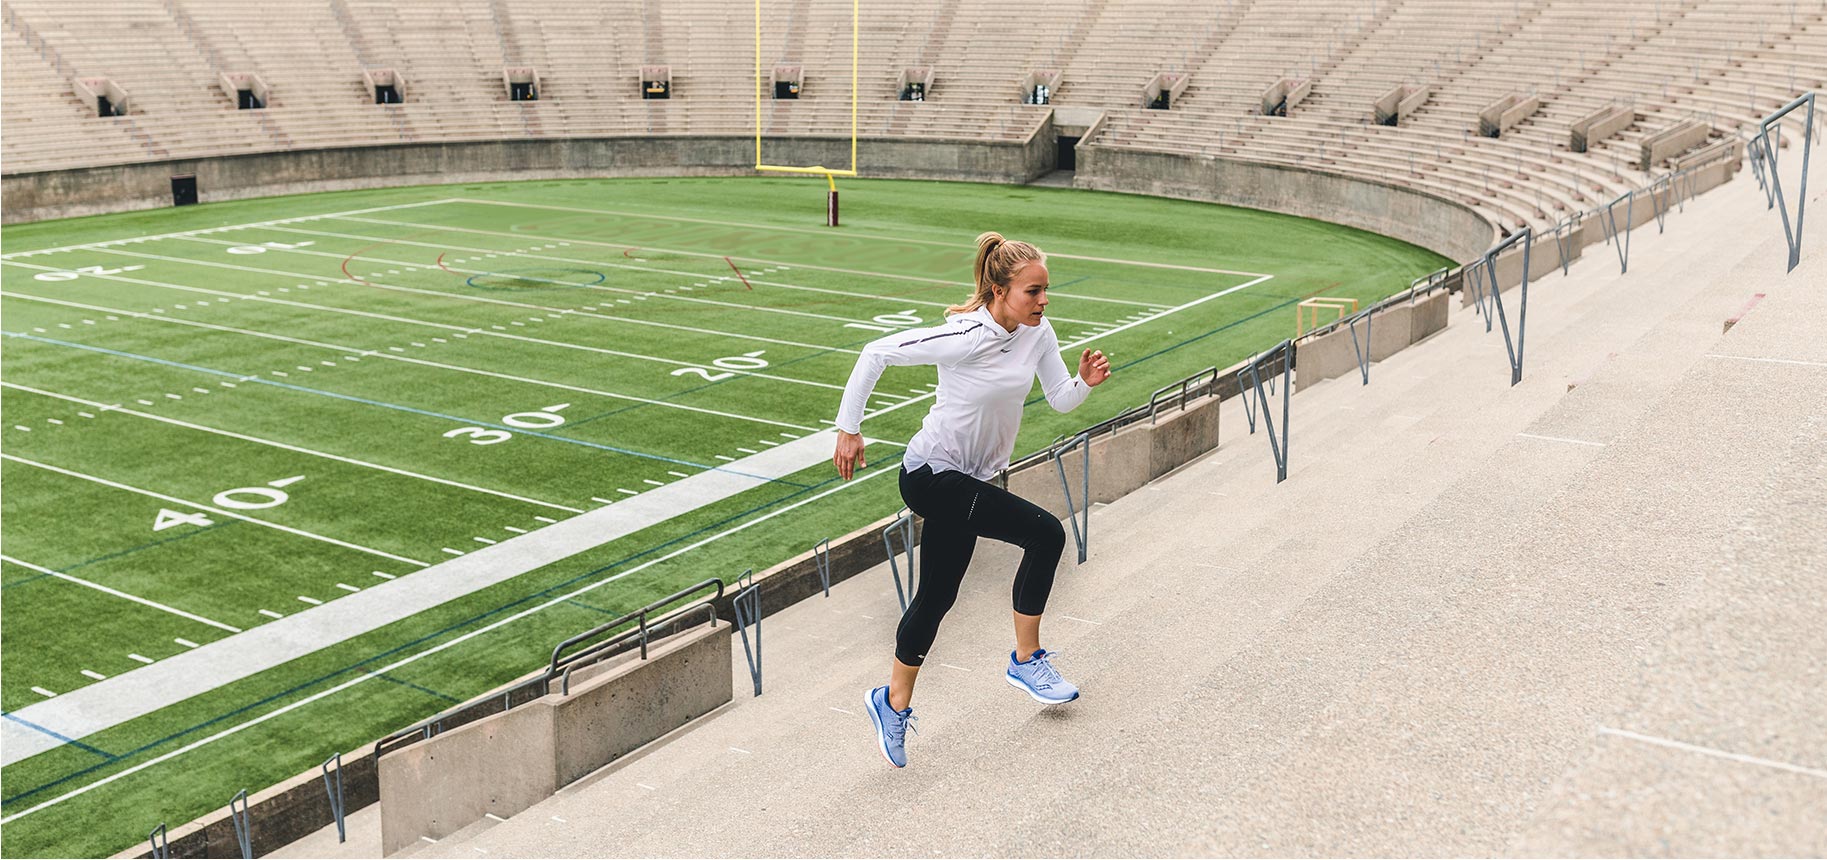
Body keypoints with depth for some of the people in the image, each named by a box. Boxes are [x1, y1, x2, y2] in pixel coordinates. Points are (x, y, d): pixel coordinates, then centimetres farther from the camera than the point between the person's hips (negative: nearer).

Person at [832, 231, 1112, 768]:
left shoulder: (1038, 334, -3)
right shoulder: (966, 337, -25)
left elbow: (1060, 400, 3)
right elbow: (877, 353, -20)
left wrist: (1085, 381, -20)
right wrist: (849, 430, -16)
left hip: (967, 480, 8)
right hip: (933, 477, -8)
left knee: (937, 596, 11)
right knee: (1045, 534, -15)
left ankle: (894, 704, 26)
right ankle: (1026, 660, 2)